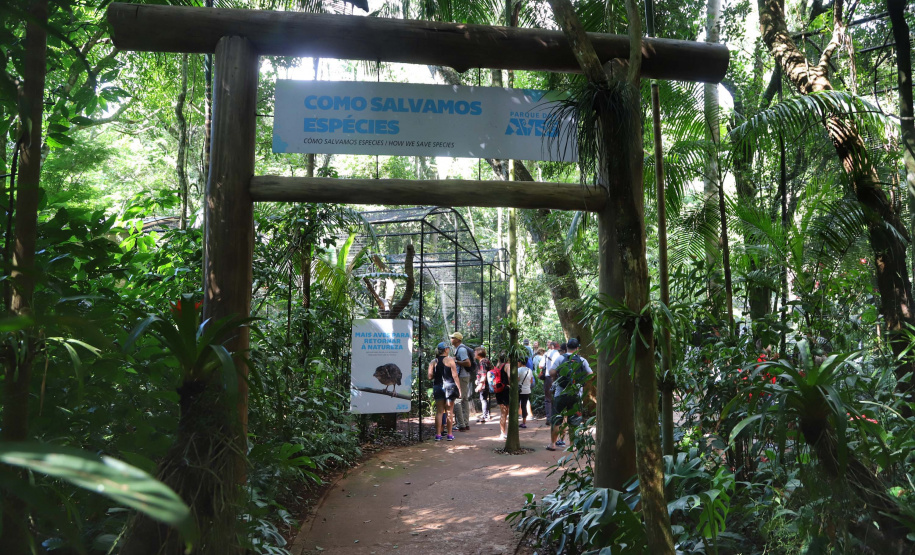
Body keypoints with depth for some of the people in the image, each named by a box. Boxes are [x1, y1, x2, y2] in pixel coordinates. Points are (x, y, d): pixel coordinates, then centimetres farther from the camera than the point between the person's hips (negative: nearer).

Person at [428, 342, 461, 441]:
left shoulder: (433, 362, 3)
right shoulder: (450, 360, -5)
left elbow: (430, 376, -2)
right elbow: (455, 376, -8)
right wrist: (459, 388, -4)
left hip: (438, 387, 3)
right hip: (449, 386, -2)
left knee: (439, 411, 8)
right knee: (449, 411, 5)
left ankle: (438, 434, 5)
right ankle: (450, 434, 7)